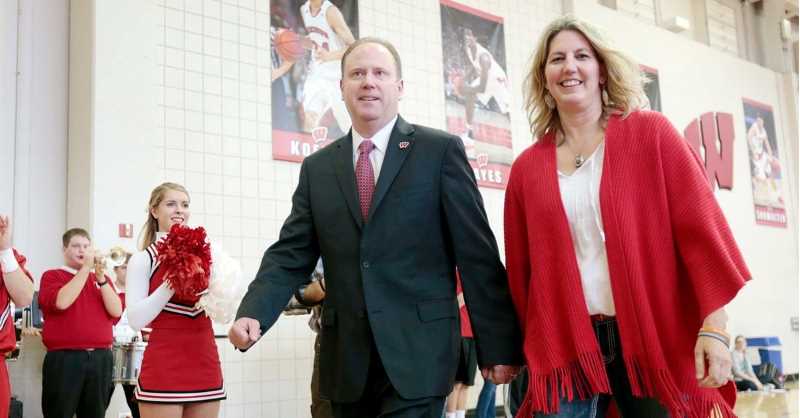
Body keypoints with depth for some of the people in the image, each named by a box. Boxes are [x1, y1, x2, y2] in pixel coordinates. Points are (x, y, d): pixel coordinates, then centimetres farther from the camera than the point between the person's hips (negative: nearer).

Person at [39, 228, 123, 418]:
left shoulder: (102, 278, 15)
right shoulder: (52, 276, 3)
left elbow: (116, 311, 2)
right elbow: (61, 302, -17)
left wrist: (100, 277, -8)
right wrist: (85, 268, -12)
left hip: (100, 358, 4)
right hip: (64, 358, -4)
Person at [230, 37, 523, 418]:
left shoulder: (441, 150, 0)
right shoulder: (317, 168, 11)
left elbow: (476, 253, -3)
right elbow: (291, 256, 7)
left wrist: (497, 346, -5)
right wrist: (252, 314, -11)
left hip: (417, 350, -4)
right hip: (346, 357, 4)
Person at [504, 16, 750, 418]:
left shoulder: (651, 133, 2)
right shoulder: (526, 168, 8)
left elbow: (700, 226, -4)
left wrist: (714, 326, -12)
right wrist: (530, 351, 12)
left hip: (657, 338, -1)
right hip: (566, 348, 2)